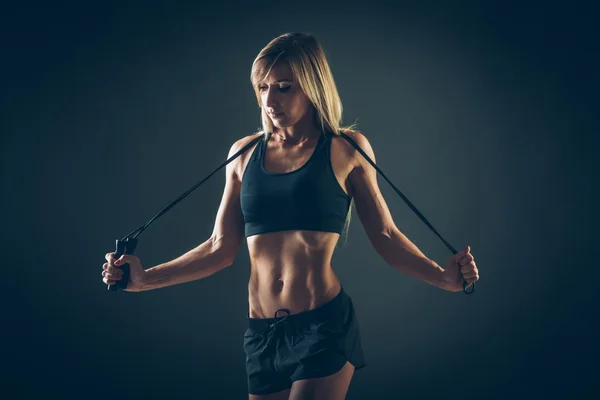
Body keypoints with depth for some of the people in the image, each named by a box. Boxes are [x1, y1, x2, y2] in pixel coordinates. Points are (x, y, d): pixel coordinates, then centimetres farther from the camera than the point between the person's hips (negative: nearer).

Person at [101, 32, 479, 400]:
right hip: (261, 334, 4)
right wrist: (145, 278, 3)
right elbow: (221, 250, 9)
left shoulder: (346, 149, -1)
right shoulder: (245, 153, 7)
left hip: (326, 327, -3)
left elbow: (386, 237, 1)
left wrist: (443, 276, -13)